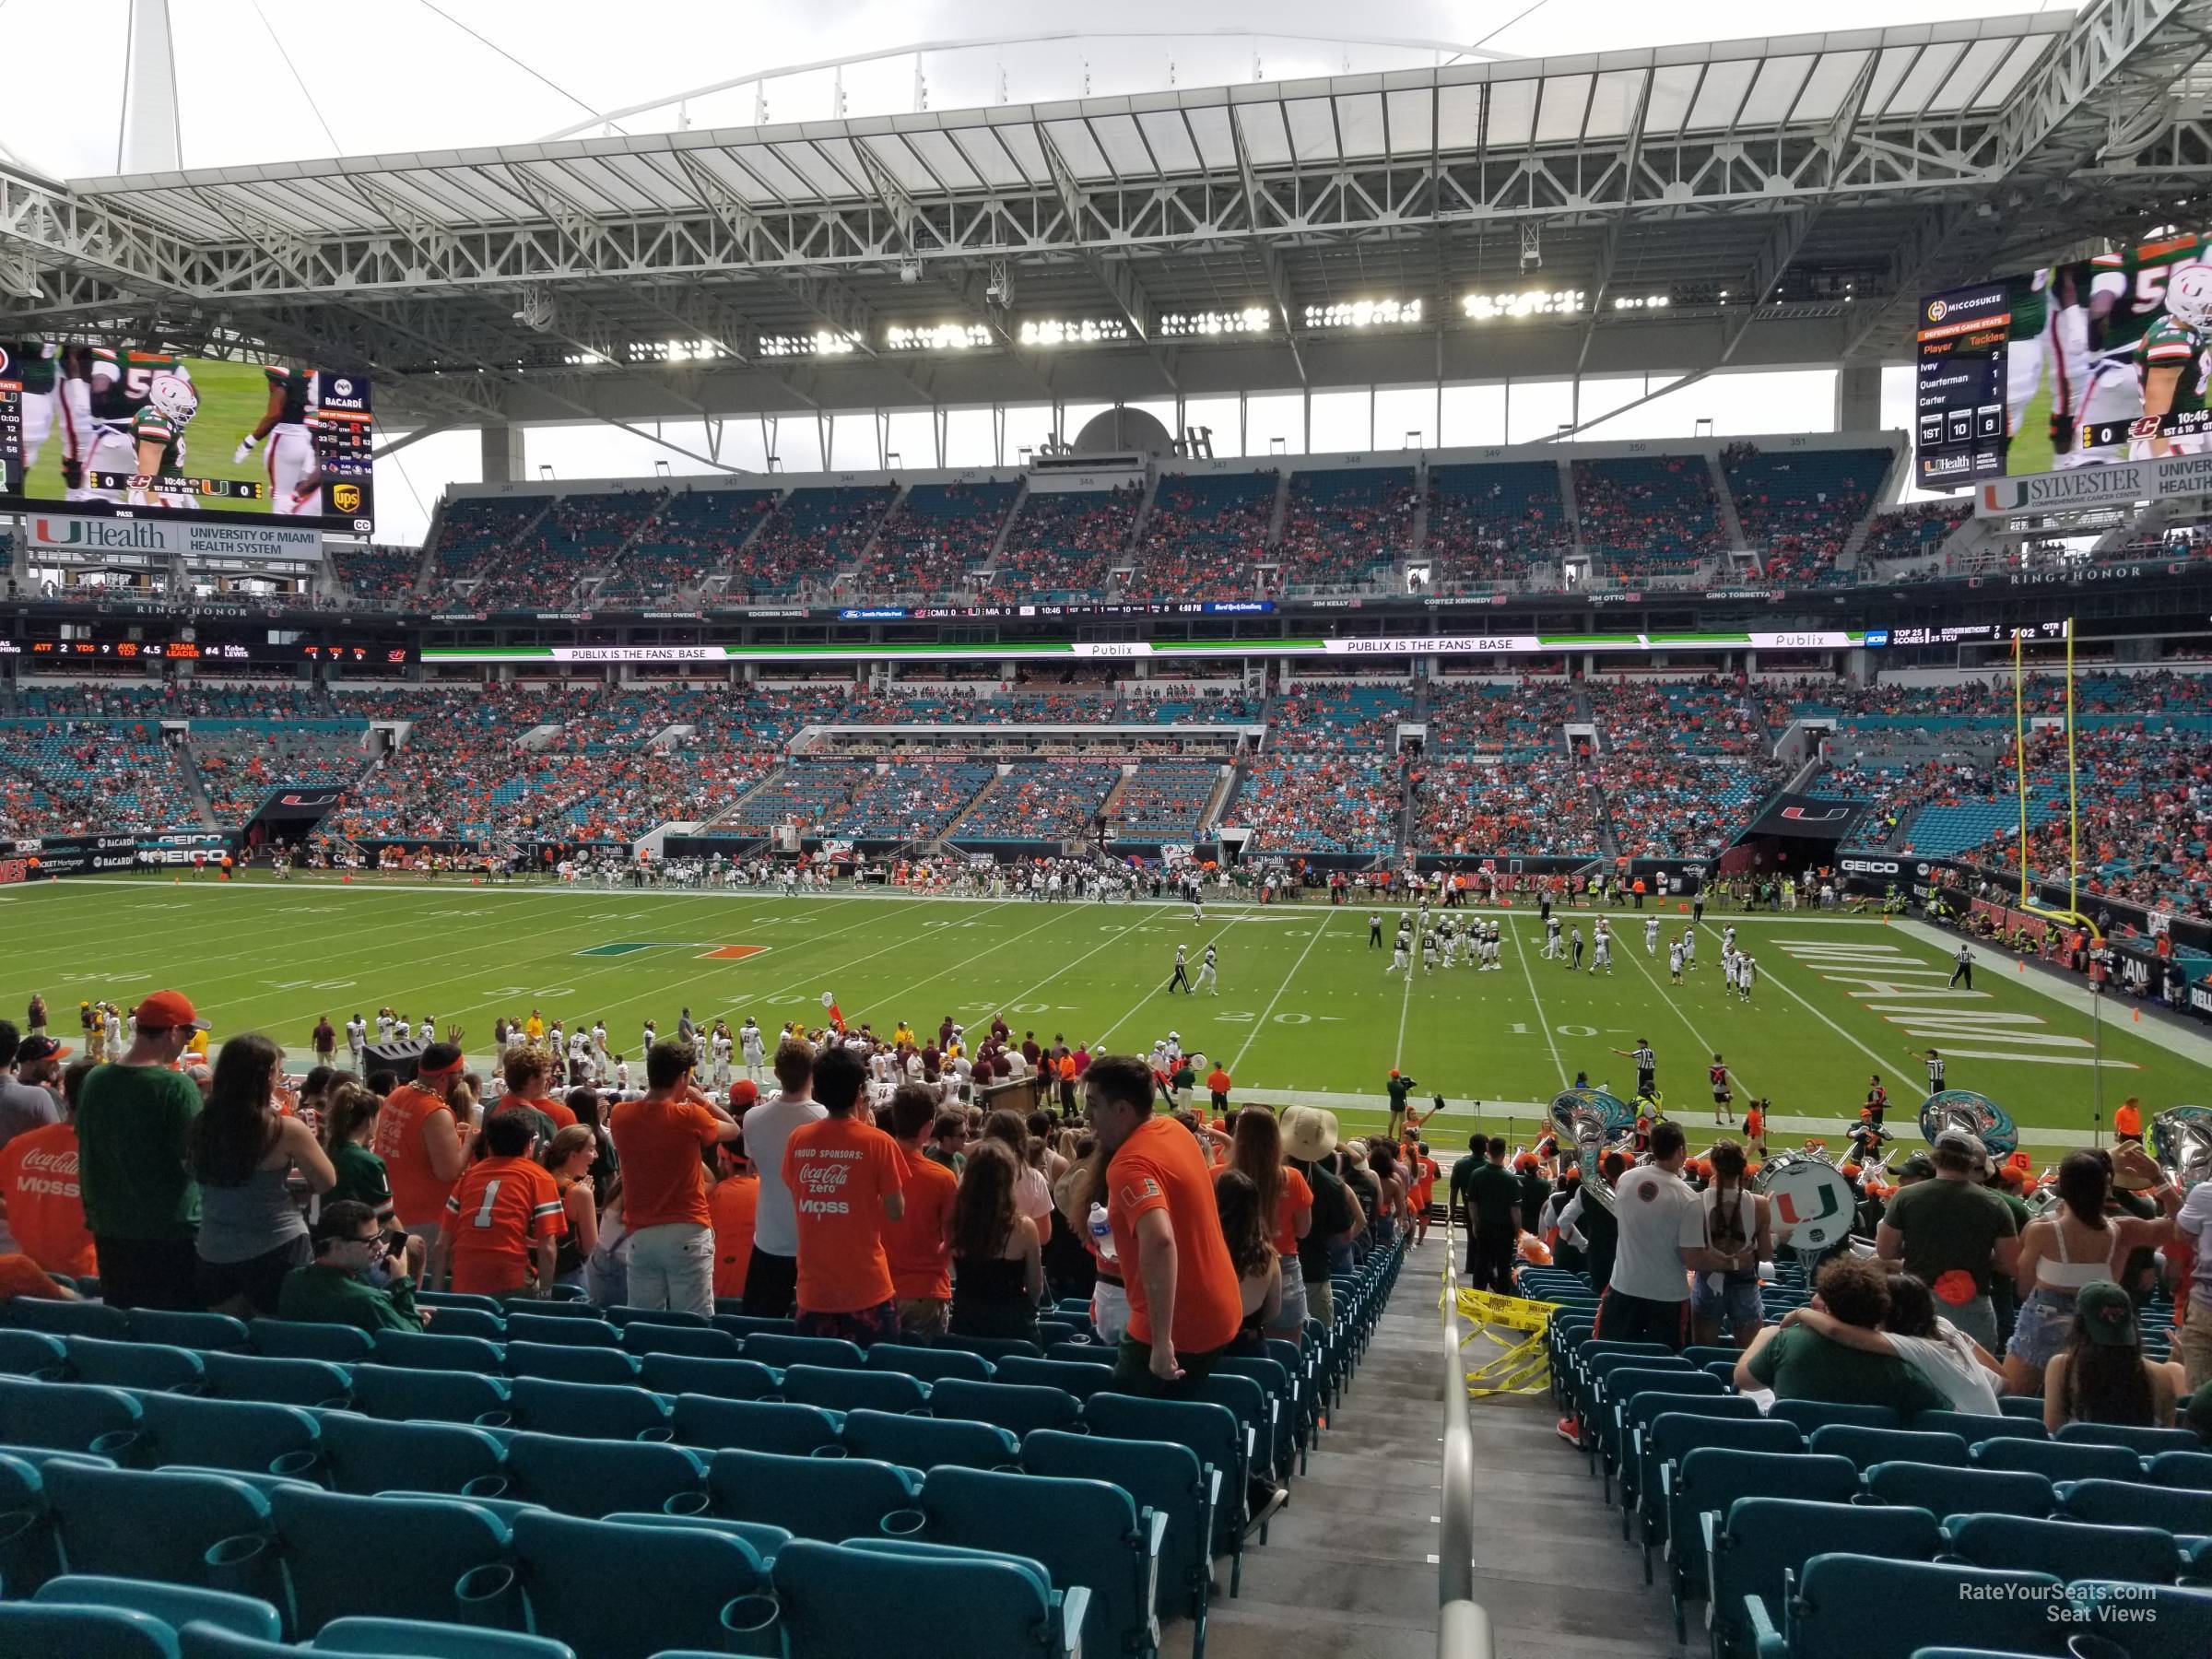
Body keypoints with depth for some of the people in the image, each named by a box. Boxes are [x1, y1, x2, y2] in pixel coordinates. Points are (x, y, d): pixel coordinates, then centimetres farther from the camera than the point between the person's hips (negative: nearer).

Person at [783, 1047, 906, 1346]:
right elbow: (896, 1211, -6)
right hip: (866, 1286, -4)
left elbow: (797, 1198, 10)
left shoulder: (798, 1139, -1)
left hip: (813, 1286, 4)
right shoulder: (878, 1143, -12)